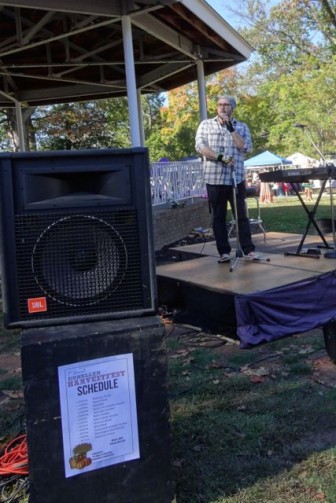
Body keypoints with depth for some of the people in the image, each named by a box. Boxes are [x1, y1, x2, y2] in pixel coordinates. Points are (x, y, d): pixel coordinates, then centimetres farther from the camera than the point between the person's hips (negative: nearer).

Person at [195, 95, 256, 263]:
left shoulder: (242, 127, 10)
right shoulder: (206, 124, 8)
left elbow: (246, 147, -4)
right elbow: (200, 146, -5)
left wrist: (231, 128, -7)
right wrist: (219, 157, -18)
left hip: (236, 178, 0)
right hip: (214, 178, 0)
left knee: (242, 216, 1)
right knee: (218, 217, 3)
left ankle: (249, 250, 6)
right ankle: (224, 252, 9)